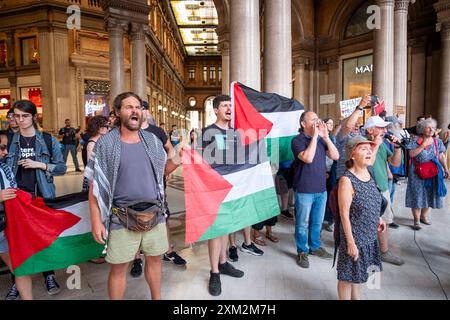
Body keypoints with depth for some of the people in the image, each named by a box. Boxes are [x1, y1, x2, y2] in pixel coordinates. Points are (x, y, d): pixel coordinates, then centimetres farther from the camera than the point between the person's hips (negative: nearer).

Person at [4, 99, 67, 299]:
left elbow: (62, 168, -2)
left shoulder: (48, 140, -1)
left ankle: (49, 275, 23)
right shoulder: (10, 140, 4)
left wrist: (39, 164, -14)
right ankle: (18, 279, 23)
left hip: (42, 195, -1)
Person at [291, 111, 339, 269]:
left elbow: (335, 156, -2)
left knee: (317, 222, 19)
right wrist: (314, 136, -20)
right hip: (304, 190, -6)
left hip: (321, 189, 6)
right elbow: (307, 158, -26)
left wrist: (326, 137, -10)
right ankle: (302, 251, 22)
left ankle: (315, 246, 36)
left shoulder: (321, 139, 8)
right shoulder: (298, 140, -10)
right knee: (303, 223, 7)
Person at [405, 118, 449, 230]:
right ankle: (417, 220, 7)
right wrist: (423, 145, -20)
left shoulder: (437, 142, 6)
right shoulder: (416, 141, -6)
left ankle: (424, 216, 31)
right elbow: (411, 154, -17)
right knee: (417, 195, -1)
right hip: (417, 174, -4)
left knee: (429, 194, 13)